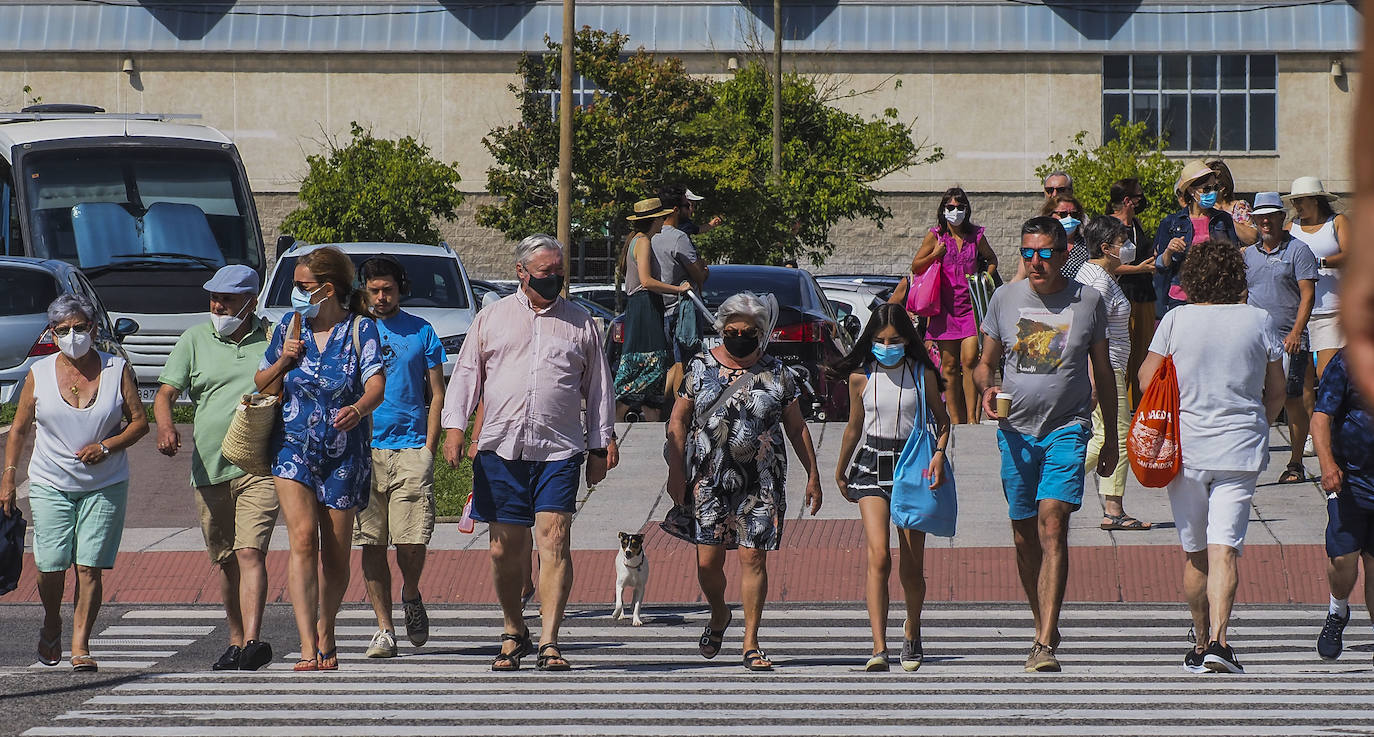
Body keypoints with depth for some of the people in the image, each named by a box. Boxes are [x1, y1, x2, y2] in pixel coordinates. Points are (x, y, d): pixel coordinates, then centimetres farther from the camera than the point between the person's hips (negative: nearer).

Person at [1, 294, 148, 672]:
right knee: (51, 565, -6)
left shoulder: (116, 370, 1)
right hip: (50, 484, 0)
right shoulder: (39, 374, 2)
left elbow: (139, 421, 3)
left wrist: (107, 447, -13)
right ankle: (51, 624, 23)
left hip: (105, 485, 0)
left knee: (89, 567, -7)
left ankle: (80, 645, -1)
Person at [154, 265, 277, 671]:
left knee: (250, 553, -17)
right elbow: (165, 392, 2)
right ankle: (236, 641, 21)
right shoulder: (195, 339, 8)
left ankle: (253, 641, -26)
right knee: (225, 561, 11)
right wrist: (165, 425, -19)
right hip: (209, 467, 3)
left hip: (259, 468, -3)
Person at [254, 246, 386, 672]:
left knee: (335, 554, 7)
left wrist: (358, 409, -40)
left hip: (343, 455, -1)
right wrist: (283, 361, -6)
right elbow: (262, 387, 15)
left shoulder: (360, 330, -4)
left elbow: (376, 384, -18)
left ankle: (326, 636, 30)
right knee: (303, 540, -16)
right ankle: (308, 648, -22)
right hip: (293, 447, 1)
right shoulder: (291, 327, 6)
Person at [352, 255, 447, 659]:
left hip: (410, 448, -1)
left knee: (412, 542, -9)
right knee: (372, 544, -1)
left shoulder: (422, 332, 8)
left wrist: (429, 447, -1)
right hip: (364, 450, 1)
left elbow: (437, 395, 9)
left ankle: (411, 597, 21)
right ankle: (384, 628, 5)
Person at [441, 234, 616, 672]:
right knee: (505, 546, 4)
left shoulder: (581, 324, 12)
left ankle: (549, 643, -14)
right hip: (501, 450, 1)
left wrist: (600, 445, 12)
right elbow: (466, 374, 12)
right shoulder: (492, 319, 12)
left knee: (554, 541, -12)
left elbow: (598, 388, 16)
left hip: (559, 451, -1)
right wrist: (454, 426, -1)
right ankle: (514, 635, 20)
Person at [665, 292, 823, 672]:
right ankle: (719, 615, 28)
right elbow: (678, 420, 6)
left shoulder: (776, 373, 6)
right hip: (709, 482, 0)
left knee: (753, 558, -5)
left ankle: (751, 643, 3)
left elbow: (797, 428, 12)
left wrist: (813, 474, 8)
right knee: (708, 560, -3)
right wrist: (676, 471, -2)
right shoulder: (700, 367, 5)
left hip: (760, 484, 0)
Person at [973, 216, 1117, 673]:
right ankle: (1045, 625, 28)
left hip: (1067, 429, -3)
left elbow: (1103, 373, 12)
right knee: (1025, 537, 9)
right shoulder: (1005, 299, 6)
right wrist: (986, 390, -10)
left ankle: (1045, 644, -23)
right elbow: (986, 363, 14)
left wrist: (1111, 438, 13)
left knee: (1052, 524, -17)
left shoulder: (1087, 301, 3)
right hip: (1015, 429, 3)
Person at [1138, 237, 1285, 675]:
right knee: (1224, 548, -7)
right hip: (1241, 449, -1)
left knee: (1195, 553, 12)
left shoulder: (1177, 320, -3)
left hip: (1186, 449, 1)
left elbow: (1147, 380, 0)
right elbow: (1276, 393, 7)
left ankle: (1200, 645, 20)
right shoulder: (1258, 322, 0)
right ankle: (1218, 642, -22)